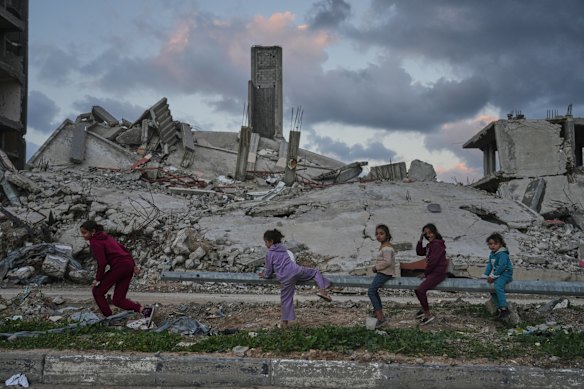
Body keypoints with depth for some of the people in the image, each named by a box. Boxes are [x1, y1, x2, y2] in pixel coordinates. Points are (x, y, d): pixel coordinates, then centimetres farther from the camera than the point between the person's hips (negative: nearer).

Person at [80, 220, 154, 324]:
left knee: (97, 292, 10)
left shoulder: (95, 242, -6)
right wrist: (133, 265, 20)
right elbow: (123, 249, 21)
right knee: (118, 300, 10)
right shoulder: (106, 237, 22)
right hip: (128, 265, 9)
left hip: (119, 266, -9)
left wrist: (98, 279, -2)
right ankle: (145, 310, -7)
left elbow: (102, 263, -14)